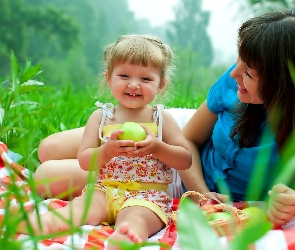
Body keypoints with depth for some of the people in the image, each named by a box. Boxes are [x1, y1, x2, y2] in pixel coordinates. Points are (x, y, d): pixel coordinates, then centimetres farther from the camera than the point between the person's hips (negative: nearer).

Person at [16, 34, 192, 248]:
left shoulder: (162, 118, 8)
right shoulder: (101, 117, 10)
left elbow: (186, 160, 4)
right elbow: (84, 161, 4)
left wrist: (157, 148, -14)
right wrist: (107, 151, -17)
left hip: (147, 194, -2)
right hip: (104, 190, 3)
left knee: (134, 218, -35)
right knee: (84, 204, -29)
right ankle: (43, 224, -56)